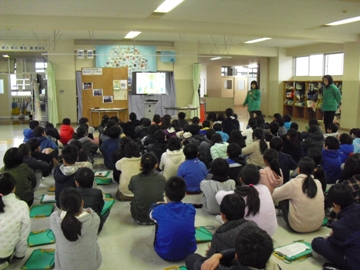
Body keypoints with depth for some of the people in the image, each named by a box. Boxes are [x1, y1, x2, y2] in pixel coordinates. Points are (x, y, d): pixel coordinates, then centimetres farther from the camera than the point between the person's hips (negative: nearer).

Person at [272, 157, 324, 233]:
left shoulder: (294, 183, -12)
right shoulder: (318, 183, 0)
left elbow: (274, 195, -1)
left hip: (298, 227, -5)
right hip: (318, 225, 6)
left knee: (283, 199, 13)